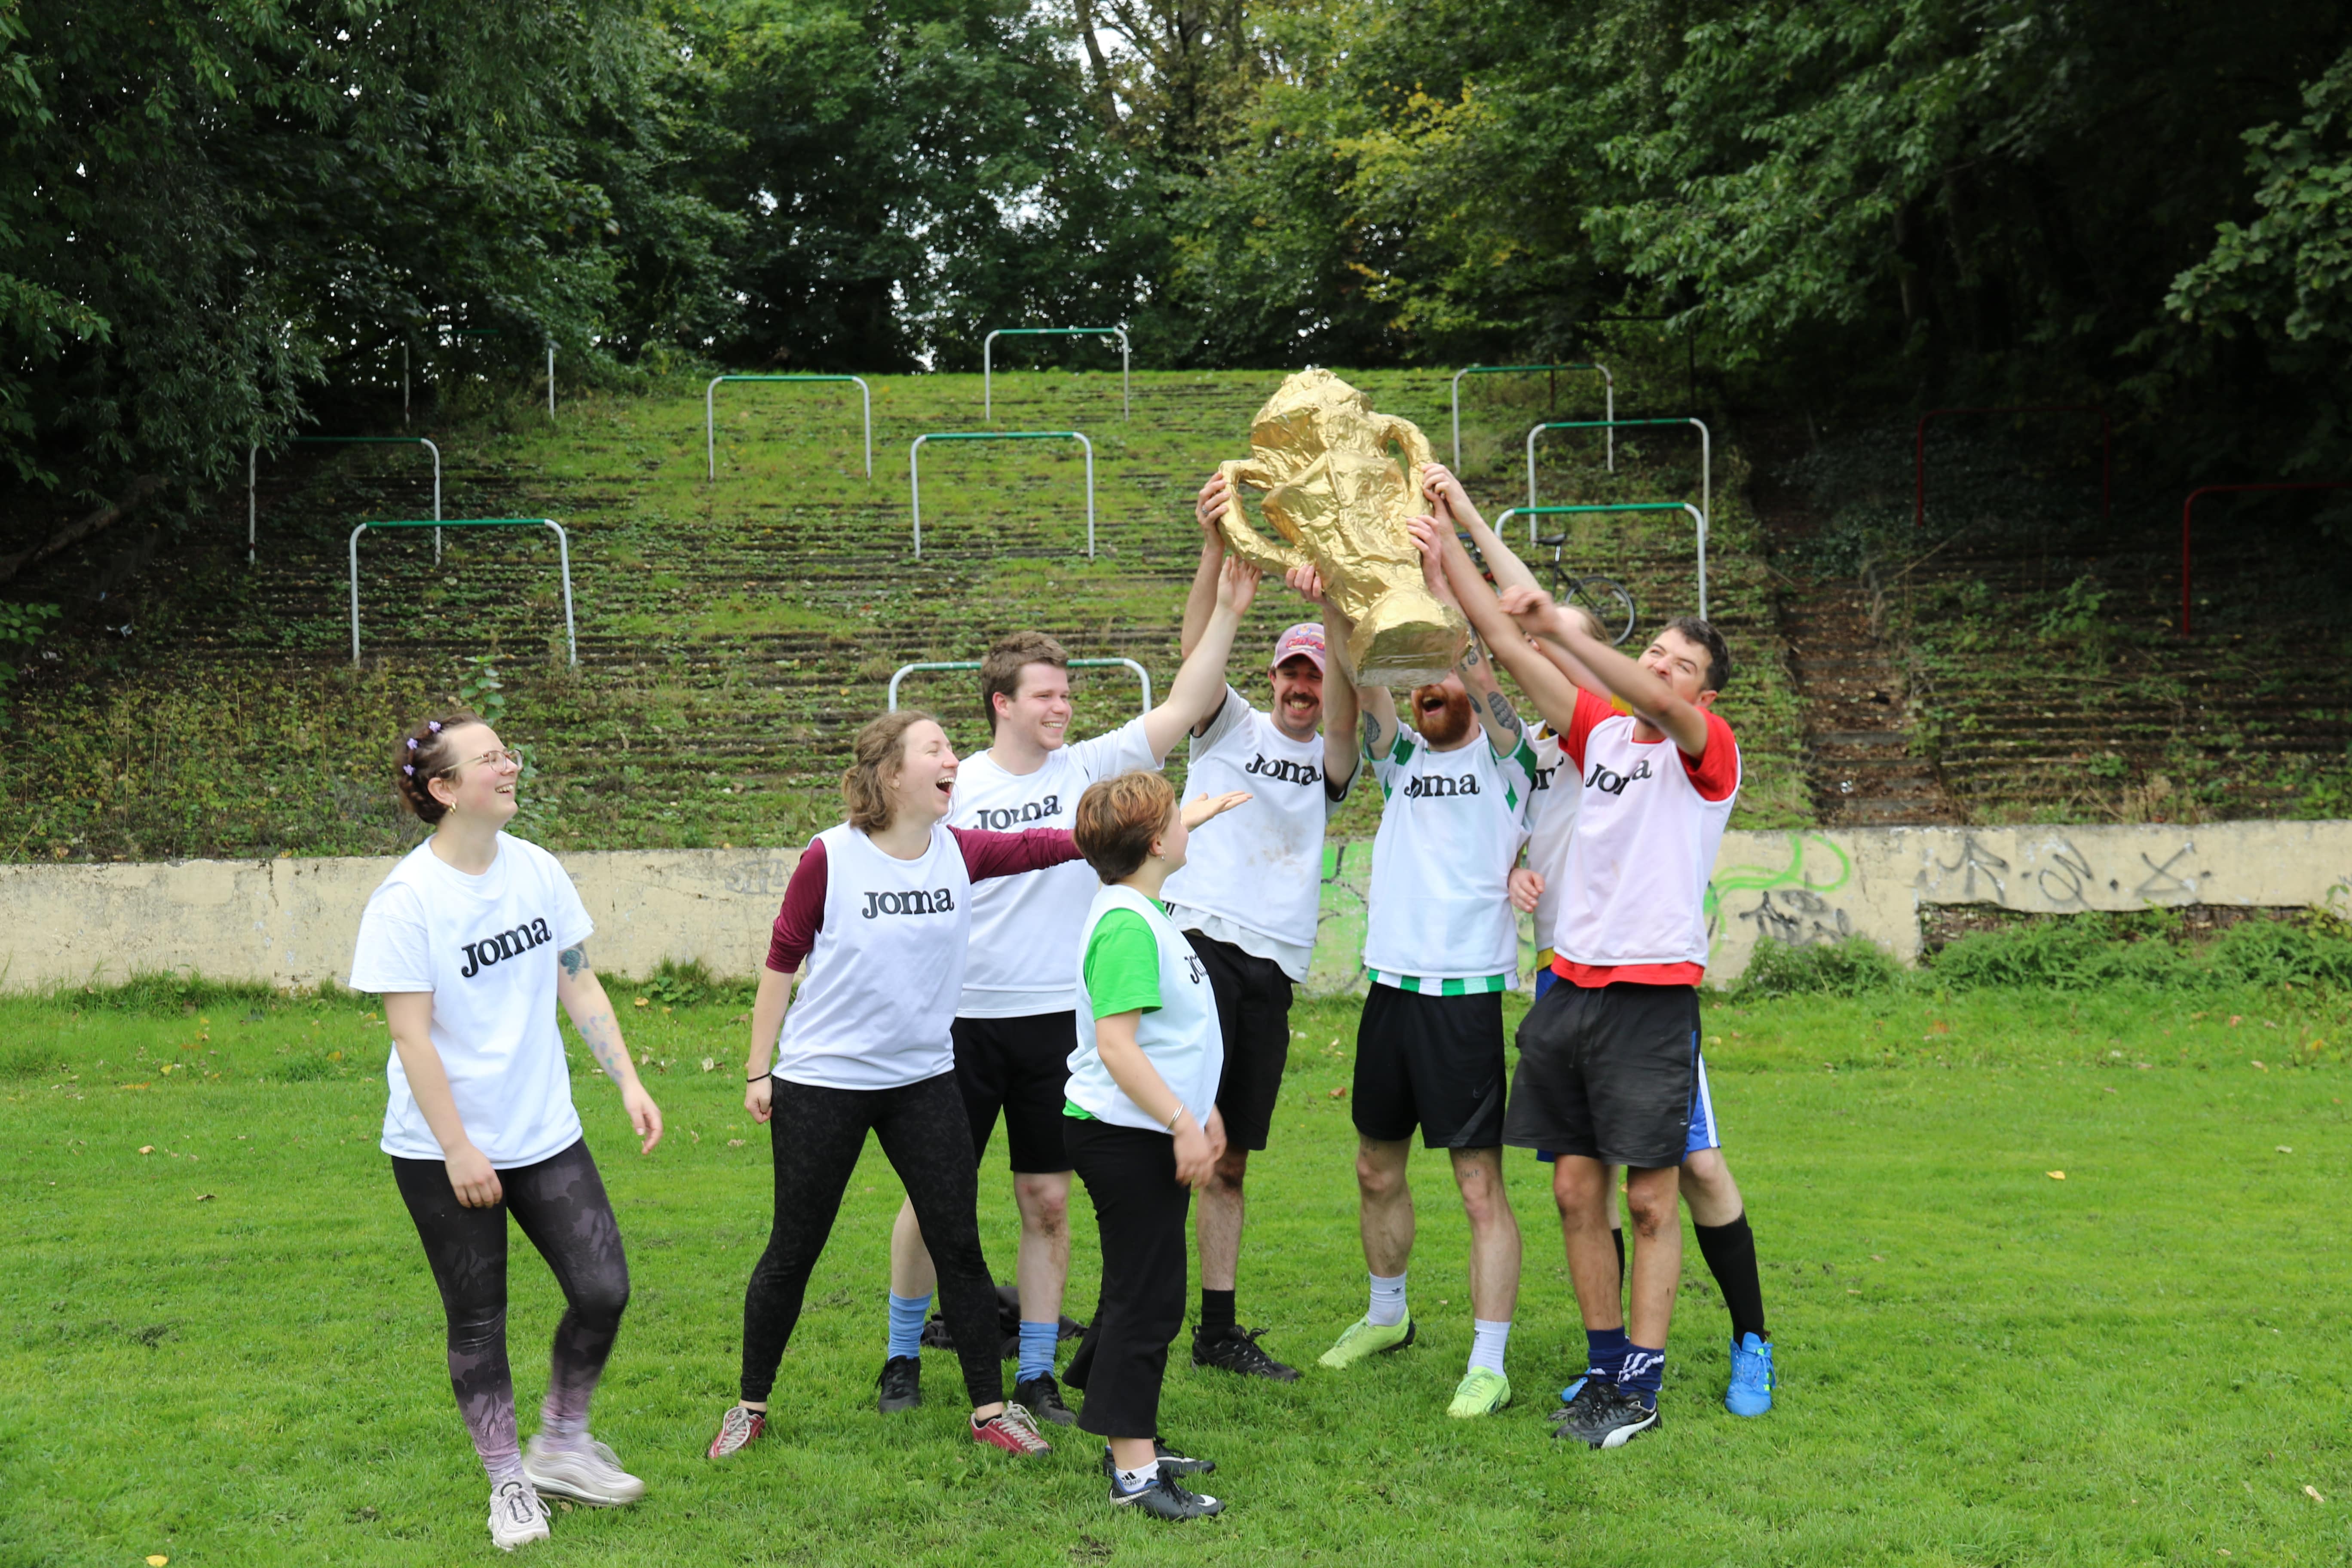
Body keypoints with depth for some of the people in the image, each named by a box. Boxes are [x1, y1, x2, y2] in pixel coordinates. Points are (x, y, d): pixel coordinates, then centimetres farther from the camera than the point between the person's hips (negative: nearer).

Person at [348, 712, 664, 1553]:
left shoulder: (537, 869, 1)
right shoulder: (407, 899, -16)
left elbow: (578, 985, 7)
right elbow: (410, 1034, -16)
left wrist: (629, 1081, 0)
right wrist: (457, 1150, -16)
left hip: (546, 1133, 5)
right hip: (445, 1151, -5)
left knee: (603, 1290, 1)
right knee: (478, 1319, 7)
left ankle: (562, 1446, 23)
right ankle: (508, 1483, 24)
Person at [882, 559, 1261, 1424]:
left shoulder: (1087, 768, 1)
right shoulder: (956, 787, -3)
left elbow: (1183, 709, -3)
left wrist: (1226, 611, -11)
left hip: (1057, 1019, 2)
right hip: (963, 1019, -2)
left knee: (1048, 1203, 6)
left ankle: (1036, 1375, 17)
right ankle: (903, 1353, 25)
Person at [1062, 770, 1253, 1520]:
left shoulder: (1140, 911, 13)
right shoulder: (1126, 925, -20)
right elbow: (1115, 1043, -26)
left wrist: (1200, 1109, 30)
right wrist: (1183, 1123, -25)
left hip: (1150, 1134, 11)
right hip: (1126, 1137, -11)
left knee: (1143, 1290, 16)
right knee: (1145, 1295, -6)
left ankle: (1132, 1444, 27)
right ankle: (1133, 1472, -1)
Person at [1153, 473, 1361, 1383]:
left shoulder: (1332, 762, 12)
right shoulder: (1231, 726, 7)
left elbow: (1342, 705, -9)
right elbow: (1198, 650, -10)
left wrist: (1336, 613, -28)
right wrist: (1216, 547, -26)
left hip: (1274, 968, 4)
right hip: (1201, 943, -4)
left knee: (1230, 1158, 10)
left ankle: (1219, 1331, 16)